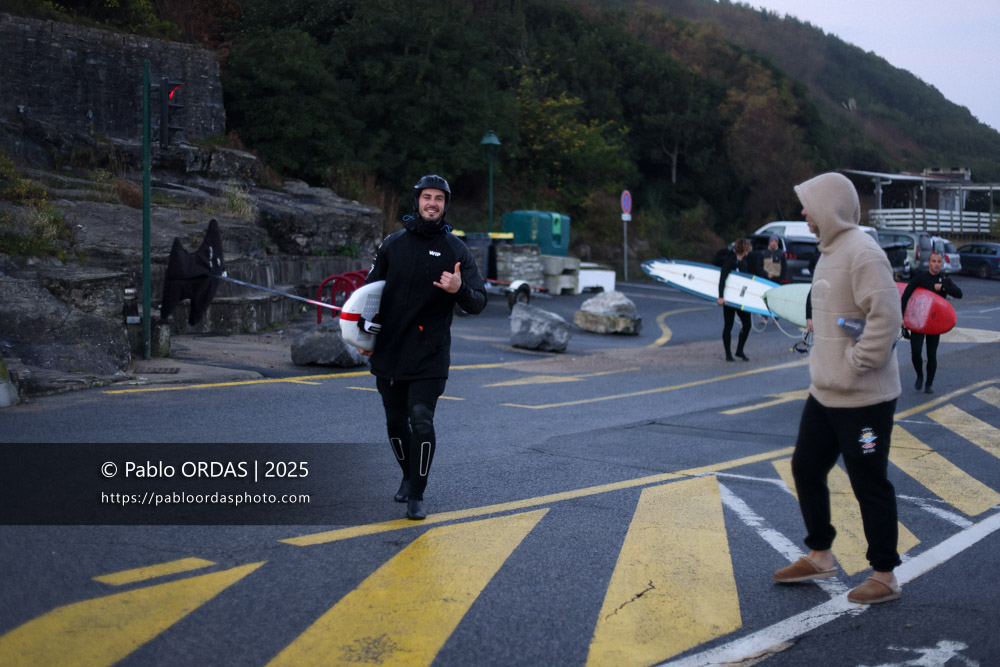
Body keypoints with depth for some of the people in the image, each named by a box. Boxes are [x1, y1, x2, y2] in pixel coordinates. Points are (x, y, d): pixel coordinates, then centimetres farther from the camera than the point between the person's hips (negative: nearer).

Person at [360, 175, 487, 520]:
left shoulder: (455, 250, 0)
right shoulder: (393, 244, 6)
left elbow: (478, 303, -4)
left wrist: (460, 290, -26)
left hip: (430, 355, -3)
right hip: (388, 352, 3)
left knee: (421, 422, -14)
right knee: (396, 423, 12)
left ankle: (416, 496, -4)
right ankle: (408, 475, 36)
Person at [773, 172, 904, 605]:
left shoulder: (863, 254, -20)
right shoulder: (830, 252, 11)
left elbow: (886, 319, -27)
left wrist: (854, 367, -22)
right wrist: (824, 366, 13)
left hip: (864, 399, -10)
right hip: (824, 394, 10)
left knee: (869, 485, 1)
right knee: (806, 468, 16)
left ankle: (884, 577, 14)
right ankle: (819, 556, 31)